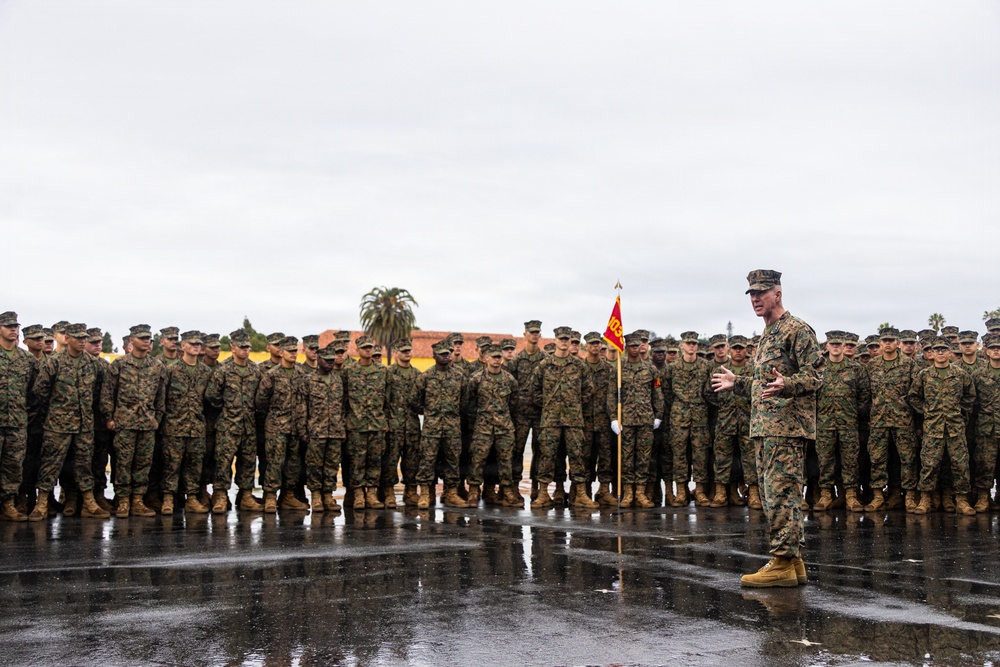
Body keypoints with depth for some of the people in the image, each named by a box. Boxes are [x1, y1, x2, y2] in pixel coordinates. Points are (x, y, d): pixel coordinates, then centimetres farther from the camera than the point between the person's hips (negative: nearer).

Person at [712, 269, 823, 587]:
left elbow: (815, 375, -14)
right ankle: (793, 562, 16)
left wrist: (785, 384, -30)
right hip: (764, 427, 10)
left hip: (787, 426, -10)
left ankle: (783, 563, -8)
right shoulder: (767, 335, 22)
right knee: (778, 495, 11)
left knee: (781, 493, -11)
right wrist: (736, 382, 28)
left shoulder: (797, 330, -7)